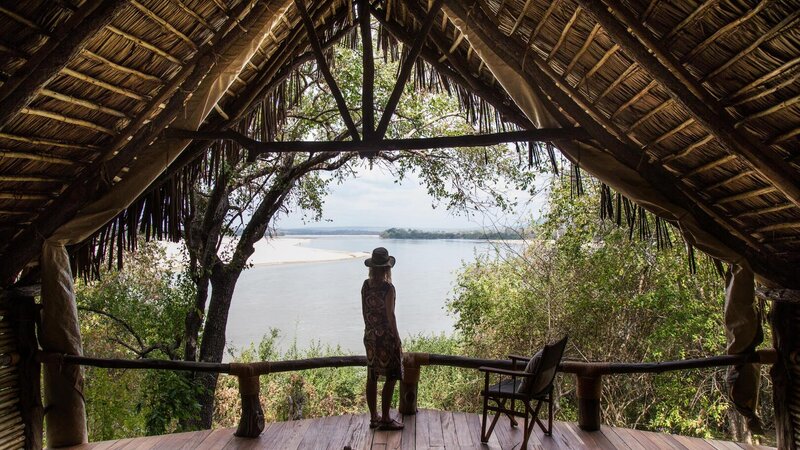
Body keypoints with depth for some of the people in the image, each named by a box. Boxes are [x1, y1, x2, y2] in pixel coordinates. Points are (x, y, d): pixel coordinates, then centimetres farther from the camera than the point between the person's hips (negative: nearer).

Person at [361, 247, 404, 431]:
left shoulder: (366, 285, 1)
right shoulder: (388, 288, -18)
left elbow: (364, 311, 8)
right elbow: (390, 316, -16)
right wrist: (397, 340, -8)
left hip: (369, 336, 7)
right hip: (385, 336, -7)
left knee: (372, 377, 13)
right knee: (390, 378, 4)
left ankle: (374, 417, 23)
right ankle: (385, 419, 10)